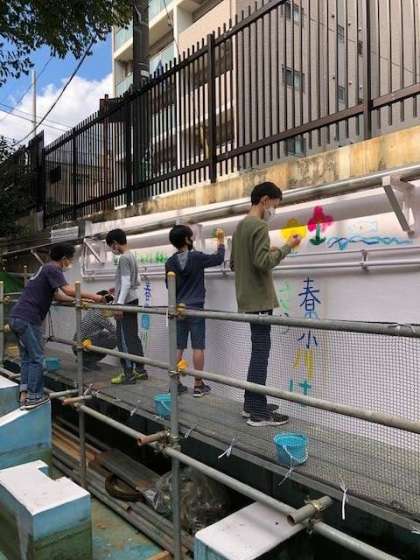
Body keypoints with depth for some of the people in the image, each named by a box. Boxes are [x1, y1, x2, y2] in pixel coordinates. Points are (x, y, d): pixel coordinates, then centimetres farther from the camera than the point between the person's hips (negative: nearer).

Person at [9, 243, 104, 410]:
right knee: (37, 358, -1)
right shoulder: (52, 269, -8)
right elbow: (69, 290, -21)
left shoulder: (45, 269, 22)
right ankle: (33, 397, 5)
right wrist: (93, 296, -13)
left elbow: (57, 295, 23)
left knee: (26, 358, 14)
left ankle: (24, 396, 17)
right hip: (28, 319, -10)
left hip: (17, 317, 10)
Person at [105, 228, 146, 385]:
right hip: (132, 301, 10)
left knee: (124, 338, -4)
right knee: (133, 336, 13)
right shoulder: (132, 256, 14)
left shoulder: (123, 258, -14)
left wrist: (119, 304, -23)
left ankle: (128, 374, 1)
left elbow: (126, 283, -21)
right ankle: (140, 370, 19)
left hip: (126, 303, -10)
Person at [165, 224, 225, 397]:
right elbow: (219, 259, 3)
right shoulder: (197, 257, -10)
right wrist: (221, 240, 16)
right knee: (198, 347, 1)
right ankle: (198, 385, 6)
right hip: (195, 308, -4)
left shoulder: (170, 262, 1)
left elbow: (169, 286, 10)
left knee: (178, 348, 9)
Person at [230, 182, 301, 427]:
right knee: (261, 352, -5)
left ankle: (252, 404, 21)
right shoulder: (259, 225, -12)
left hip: (248, 299, 10)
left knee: (258, 351, 14)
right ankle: (258, 412, 0)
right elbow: (263, 262, -23)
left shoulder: (241, 226, 17)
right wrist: (287, 247, -11)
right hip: (259, 299, -9)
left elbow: (233, 263, 21)